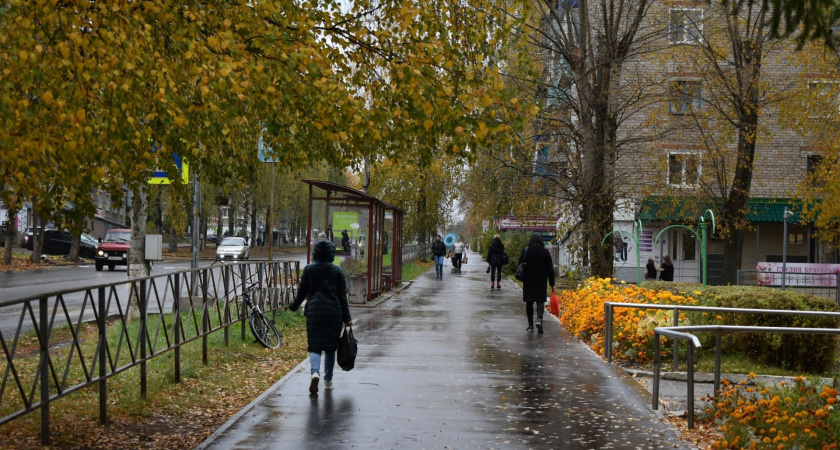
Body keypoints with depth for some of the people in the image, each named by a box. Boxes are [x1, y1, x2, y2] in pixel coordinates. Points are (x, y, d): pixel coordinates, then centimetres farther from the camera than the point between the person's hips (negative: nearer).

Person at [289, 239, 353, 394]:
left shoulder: (308, 269, 1)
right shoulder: (337, 271, 1)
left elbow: (302, 292, 7)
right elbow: (342, 296, 1)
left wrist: (294, 306, 26)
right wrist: (347, 318, 5)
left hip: (314, 312, 0)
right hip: (334, 313, 0)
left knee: (315, 347, 1)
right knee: (330, 347, 12)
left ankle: (315, 372, -27)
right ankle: (328, 381, 18)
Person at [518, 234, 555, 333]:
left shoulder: (525, 251, -4)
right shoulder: (545, 252, -2)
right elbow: (550, 269, -1)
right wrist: (552, 284, 3)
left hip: (528, 281, 0)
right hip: (541, 281, 0)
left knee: (529, 302, 9)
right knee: (540, 300, 4)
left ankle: (530, 325, 12)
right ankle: (539, 319, -21)